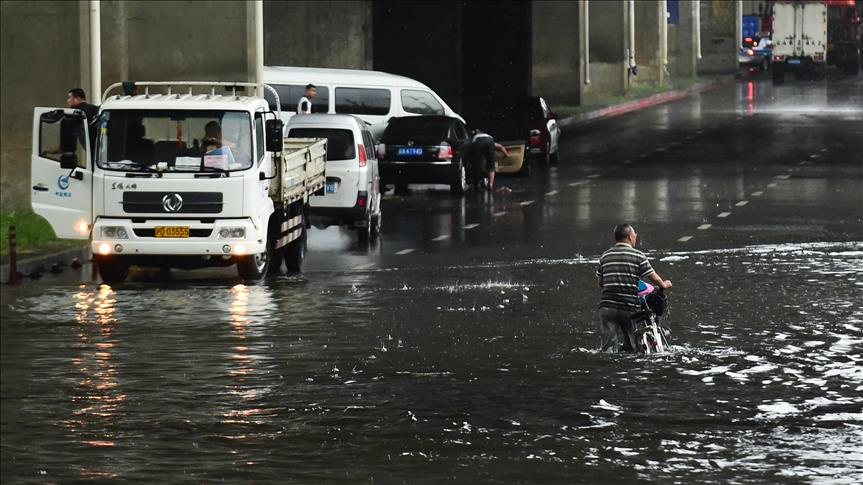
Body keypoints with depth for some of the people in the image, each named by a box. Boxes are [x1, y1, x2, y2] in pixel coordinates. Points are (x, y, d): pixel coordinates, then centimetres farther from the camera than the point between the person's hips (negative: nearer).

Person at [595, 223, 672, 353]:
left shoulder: (605, 256, 9)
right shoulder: (638, 256, -3)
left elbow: (599, 281, 15)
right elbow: (653, 277, -2)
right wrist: (664, 284, 20)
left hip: (607, 306, 2)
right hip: (630, 307, -2)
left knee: (608, 346, -4)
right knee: (631, 348, 13)